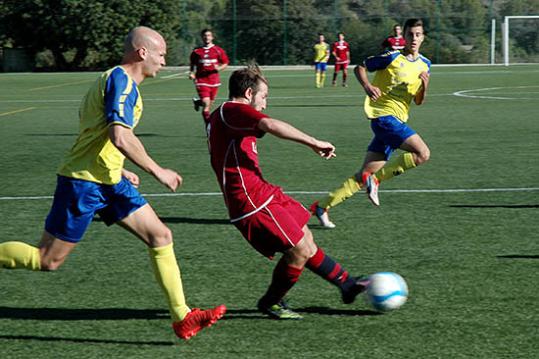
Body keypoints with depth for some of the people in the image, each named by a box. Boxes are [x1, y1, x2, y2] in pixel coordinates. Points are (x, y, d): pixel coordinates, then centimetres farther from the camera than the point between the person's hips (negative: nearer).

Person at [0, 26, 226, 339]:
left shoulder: (119, 80, 17)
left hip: (109, 181, 10)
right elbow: (120, 137, -26)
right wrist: (158, 172, -18)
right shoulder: (120, 80, -15)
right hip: (83, 183, -10)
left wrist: (119, 171, 24)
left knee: (161, 236, 1)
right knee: (48, 260, -5)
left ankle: (182, 317, 2)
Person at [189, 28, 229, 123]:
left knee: (210, 104, 12)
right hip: (201, 80, -2)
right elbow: (192, 64, 17)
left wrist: (219, 68, -13)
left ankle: (198, 102, 46)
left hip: (214, 80, 2)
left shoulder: (218, 50, 2)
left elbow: (225, 64, 7)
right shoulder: (196, 51, 4)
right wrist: (191, 73, -1)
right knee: (206, 104, -16)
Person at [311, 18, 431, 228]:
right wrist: (367, 86, -18)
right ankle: (375, 179, -12)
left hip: (396, 121, 7)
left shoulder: (424, 65, 13)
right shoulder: (393, 57, -7)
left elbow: (418, 101, 16)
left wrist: (424, 85, -5)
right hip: (383, 115, -7)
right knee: (423, 153, -22)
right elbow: (360, 67, 0)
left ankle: (322, 206, 10)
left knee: (365, 175, 4)